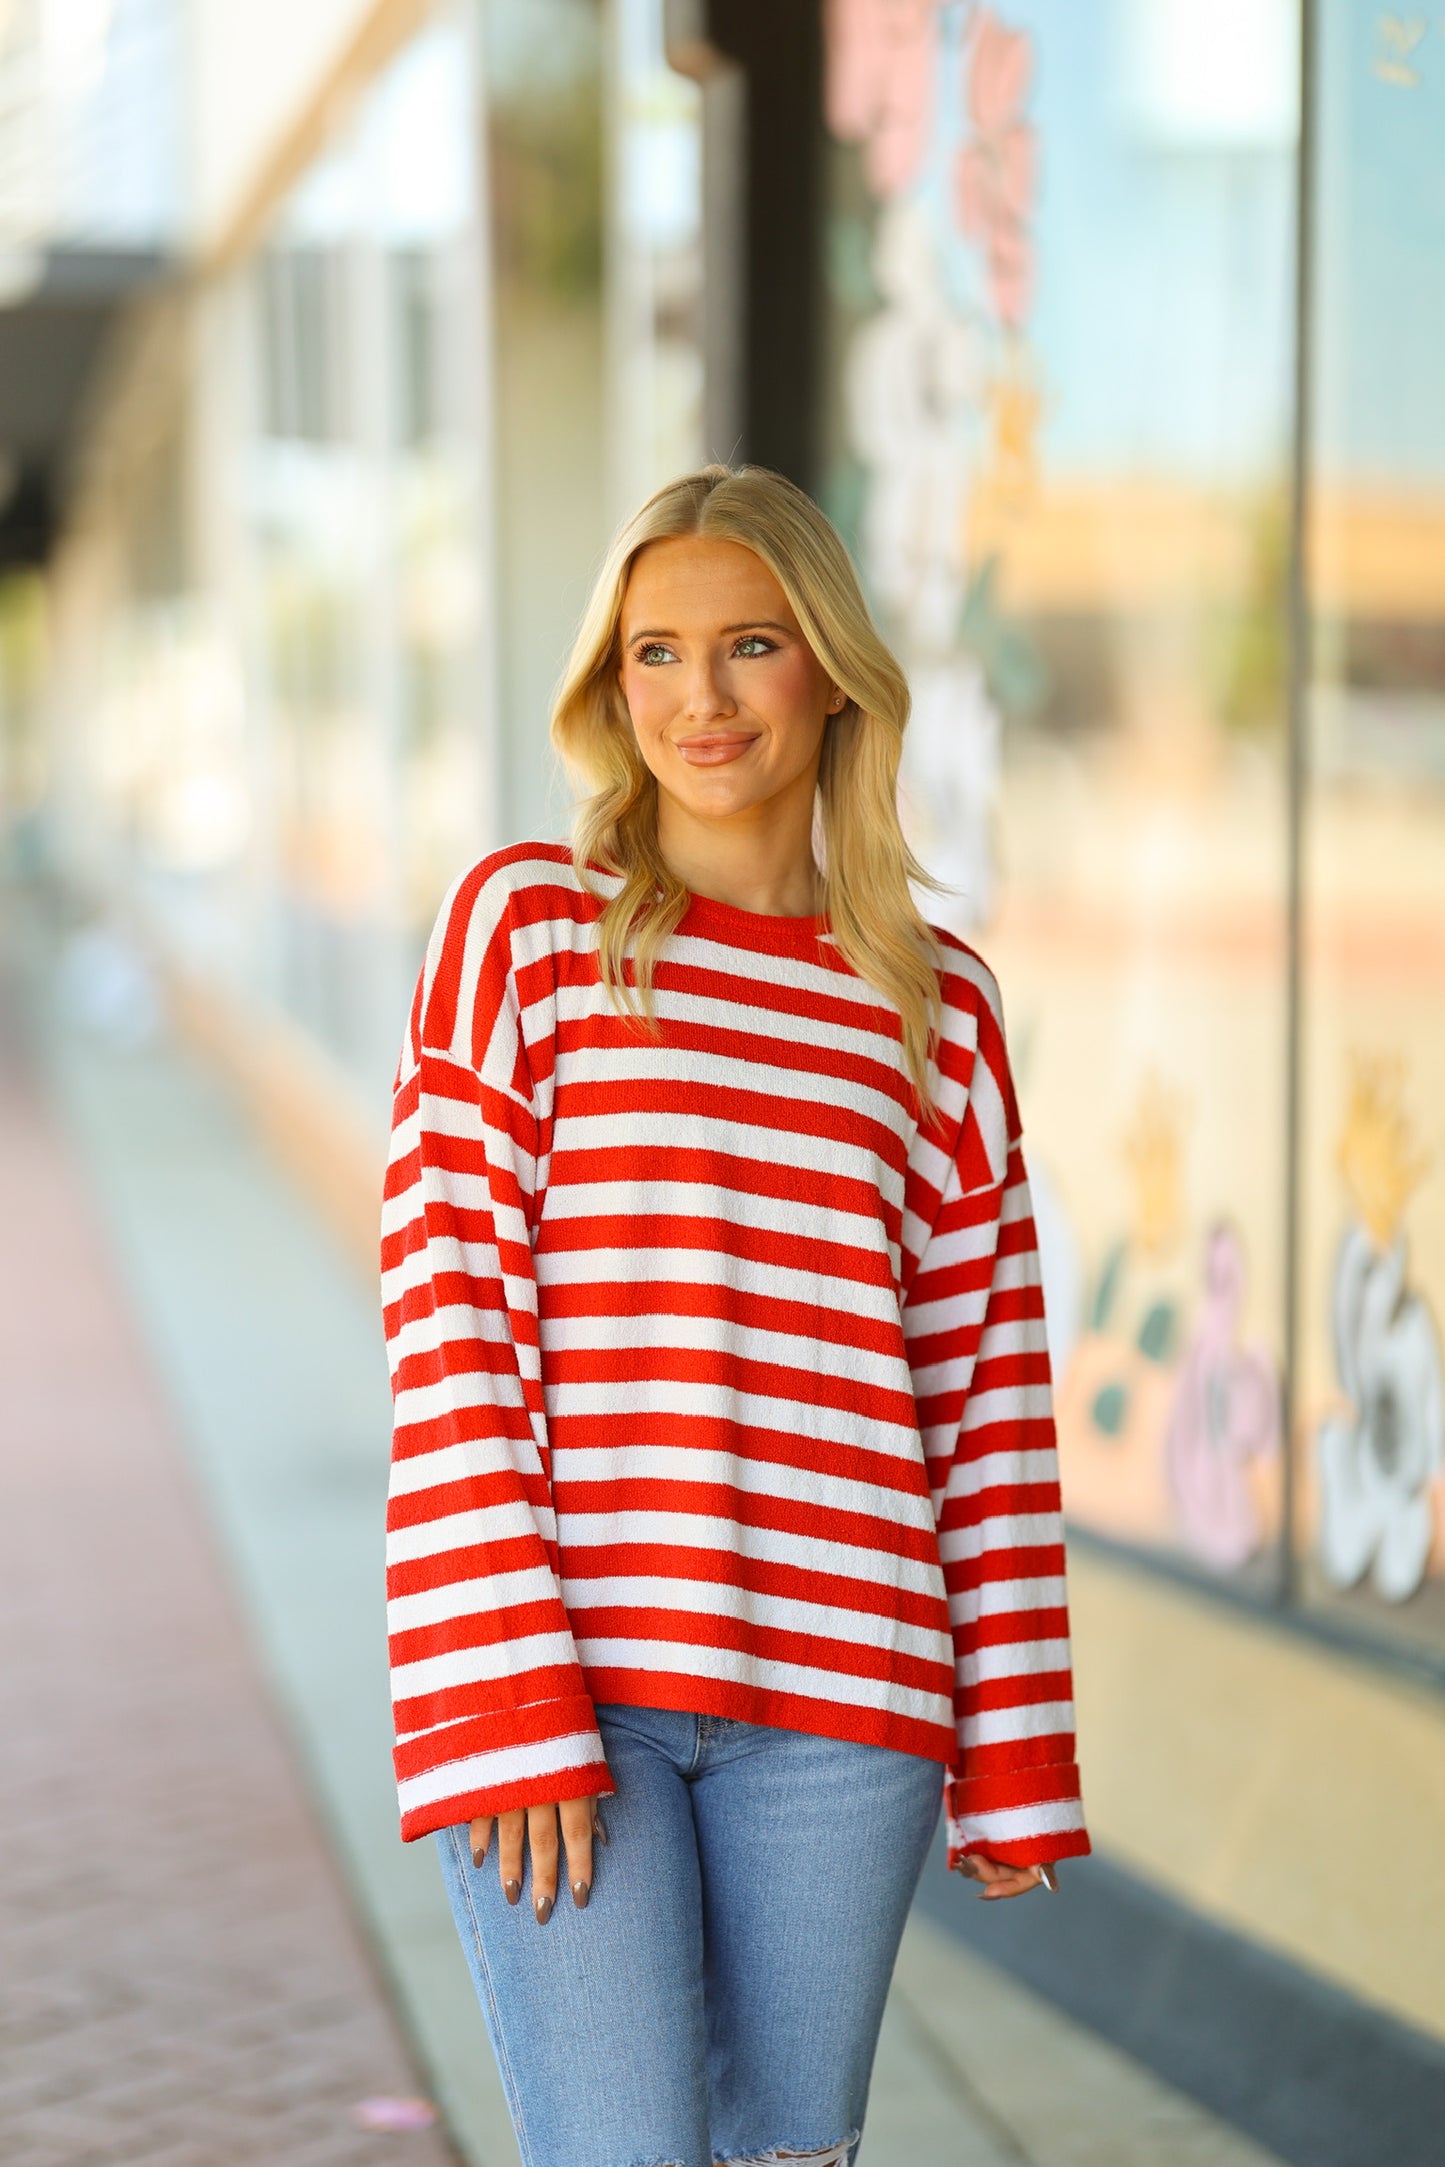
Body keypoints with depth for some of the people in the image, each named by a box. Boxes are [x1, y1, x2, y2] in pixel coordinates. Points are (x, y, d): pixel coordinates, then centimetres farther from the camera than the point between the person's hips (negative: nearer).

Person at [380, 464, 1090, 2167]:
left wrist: (1010, 1758, 7)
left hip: (837, 1703, 3)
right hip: (557, 1686, -3)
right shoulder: (524, 925, 2)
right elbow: (447, 1321, -3)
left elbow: (986, 1402, 10)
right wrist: (508, 1705, -11)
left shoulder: (938, 1007, 10)